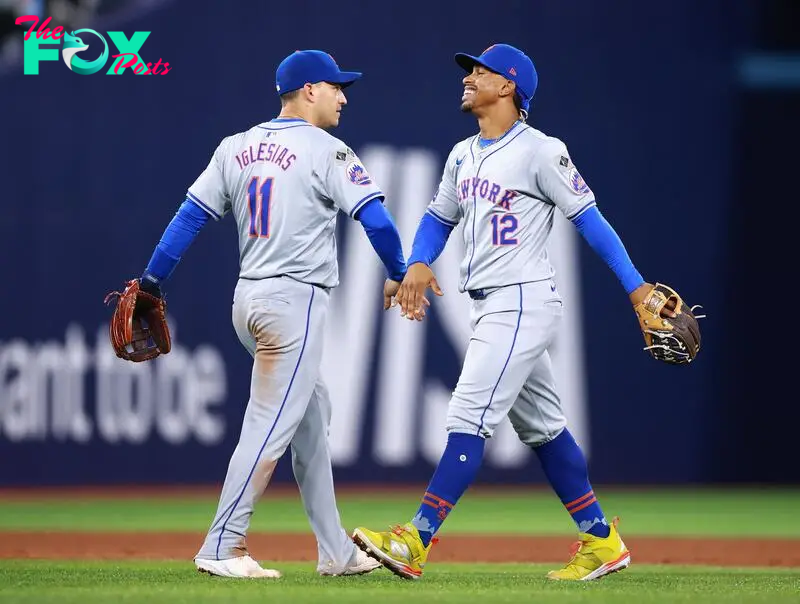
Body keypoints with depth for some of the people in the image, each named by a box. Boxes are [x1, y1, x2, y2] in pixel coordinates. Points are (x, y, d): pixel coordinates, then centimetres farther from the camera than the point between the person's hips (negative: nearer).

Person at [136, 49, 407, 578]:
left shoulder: (237, 148, 10)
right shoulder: (326, 151, -9)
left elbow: (191, 215, 8)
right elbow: (375, 217, -15)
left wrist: (151, 284, 10)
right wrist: (400, 275, 0)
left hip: (249, 298, 8)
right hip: (294, 301, -8)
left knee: (311, 416, 16)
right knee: (271, 425, -6)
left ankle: (336, 551, 18)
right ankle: (223, 549, -7)